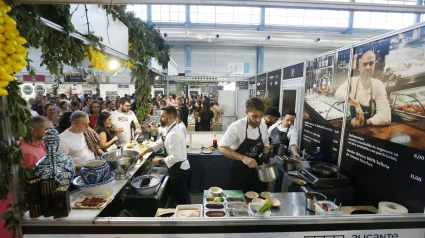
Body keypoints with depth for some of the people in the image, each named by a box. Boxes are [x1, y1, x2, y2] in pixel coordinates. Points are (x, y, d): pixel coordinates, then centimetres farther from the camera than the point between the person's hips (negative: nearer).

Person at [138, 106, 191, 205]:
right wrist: (144, 152, 9)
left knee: (180, 200, 10)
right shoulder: (172, 129, 4)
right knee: (184, 198, 26)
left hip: (178, 170, -10)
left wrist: (160, 161, -16)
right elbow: (160, 142, 13)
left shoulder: (173, 134, -28)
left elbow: (176, 157, -30)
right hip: (182, 168, 10)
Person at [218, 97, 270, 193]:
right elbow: (221, 148, -25)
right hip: (240, 171, -5)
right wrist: (243, 158, -35)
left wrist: (265, 154, -12)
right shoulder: (236, 127, -23)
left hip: (256, 170, 5)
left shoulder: (263, 125, -5)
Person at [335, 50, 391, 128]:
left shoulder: (379, 85, -3)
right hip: (349, 126, -2)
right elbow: (339, 93, -29)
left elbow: (385, 116, -11)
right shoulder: (352, 81, -5)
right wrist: (356, 104, -31)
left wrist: (364, 122, -23)